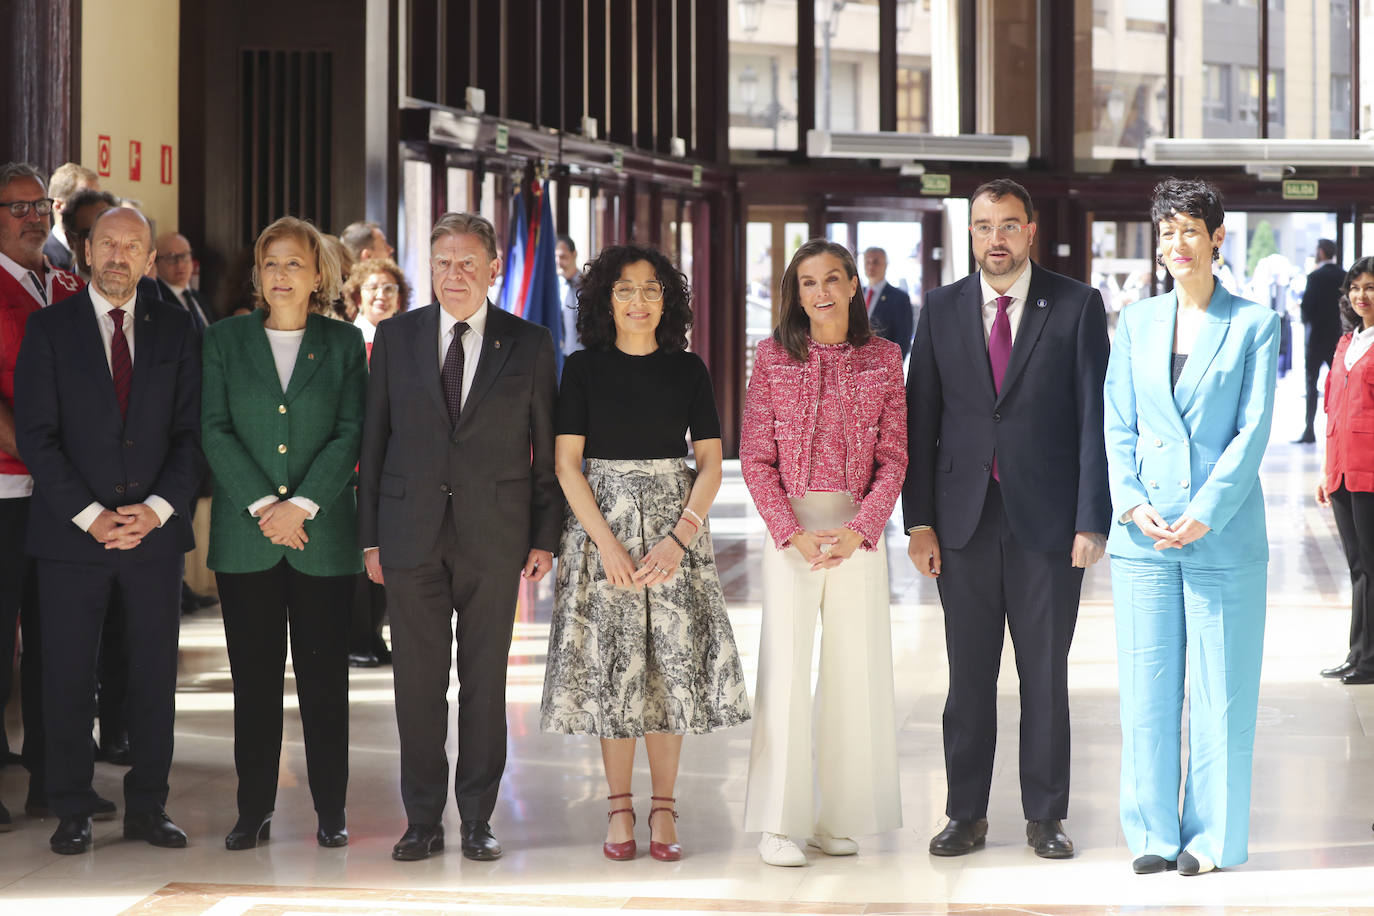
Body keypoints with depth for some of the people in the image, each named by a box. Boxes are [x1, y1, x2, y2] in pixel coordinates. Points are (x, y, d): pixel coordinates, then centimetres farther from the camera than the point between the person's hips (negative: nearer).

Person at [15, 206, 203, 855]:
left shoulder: (175, 330, 8)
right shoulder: (49, 328, 2)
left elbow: (191, 431, 5)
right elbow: (35, 434, -4)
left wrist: (157, 508, -9)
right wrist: (89, 515, -12)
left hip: (155, 530, 2)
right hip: (70, 532, -2)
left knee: (154, 675, 5)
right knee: (68, 678, 2)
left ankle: (147, 808, 15)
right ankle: (72, 812, 12)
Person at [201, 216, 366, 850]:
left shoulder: (344, 343, 6)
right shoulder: (225, 340, 8)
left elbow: (350, 435, -2)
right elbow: (215, 430, 0)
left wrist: (301, 505, -12)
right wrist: (262, 505, -11)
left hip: (323, 535, -1)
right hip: (244, 537, 1)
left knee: (324, 676, 2)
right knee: (254, 678, 4)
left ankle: (331, 810, 10)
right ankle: (254, 810, 12)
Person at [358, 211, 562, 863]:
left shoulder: (529, 344, 3)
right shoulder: (396, 337, 6)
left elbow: (547, 448, 5)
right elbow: (374, 440, 7)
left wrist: (545, 536, 0)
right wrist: (370, 536, 3)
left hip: (493, 536, -1)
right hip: (411, 533, 1)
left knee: (485, 681, 5)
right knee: (416, 681, 4)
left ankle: (478, 819, 15)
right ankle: (423, 819, 15)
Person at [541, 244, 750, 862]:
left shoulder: (687, 369, 5)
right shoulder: (584, 368, 2)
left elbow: (710, 464, 2)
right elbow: (566, 463, -3)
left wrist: (680, 538, -11)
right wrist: (607, 542, -12)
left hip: (674, 527, 1)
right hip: (601, 522, -1)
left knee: (672, 661, -1)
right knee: (612, 664, 0)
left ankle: (664, 808, 7)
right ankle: (619, 809, 8)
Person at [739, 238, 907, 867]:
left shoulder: (883, 358, 4)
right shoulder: (773, 355, 1)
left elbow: (892, 458, 2)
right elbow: (755, 457, 0)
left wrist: (857, 532, -11)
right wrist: (793, 534, -11)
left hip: (860, 528, 2)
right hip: (790, 526, -2)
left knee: (855, 669, 4)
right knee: (785, 667, -4)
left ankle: (836, 816, 14)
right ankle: (778, 823, 2)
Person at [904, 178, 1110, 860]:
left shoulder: (1076, 306, 1)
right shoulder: (941, 310, 7)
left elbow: (1095, 417, -2)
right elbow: (920, 420, 7)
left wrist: (1092, 519, -9)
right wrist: (919, 521, 0)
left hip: (1047, 519, -2)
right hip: (964, 519, 2)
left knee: (1045, 674, 5)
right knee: (968, 674, 6)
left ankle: (1045, 816, 16)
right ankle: (966, 814, 16)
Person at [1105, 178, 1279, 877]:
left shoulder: (1253, 325, 2)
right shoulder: (1136, 323, 11)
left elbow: (1253, 430, -4)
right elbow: (1118, 426, 8)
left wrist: (1203, 514, -13)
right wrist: (1132, 502, -7)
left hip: (1223, 533, -2)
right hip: (1144, 532, 3)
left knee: (1221, 690, 1)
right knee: (1147, 688, 4)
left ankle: (1213, 836, 12)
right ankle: (1153, 832, 14)